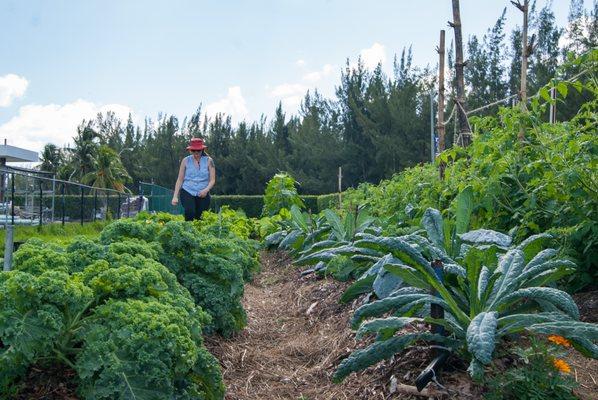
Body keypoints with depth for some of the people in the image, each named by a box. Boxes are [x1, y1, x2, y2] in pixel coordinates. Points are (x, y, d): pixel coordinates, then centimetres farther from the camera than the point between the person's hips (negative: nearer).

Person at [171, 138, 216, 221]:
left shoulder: (208, 161, 2)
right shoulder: (186, 161, 5)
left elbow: (212, 180, -1)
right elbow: (180, 179, 7)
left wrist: (206, 190, -20)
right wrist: (175, 196, 0)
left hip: (202, 194, 1)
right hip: (187, 192, 0)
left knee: (200, 218, 0)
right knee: (190, 212, -26)